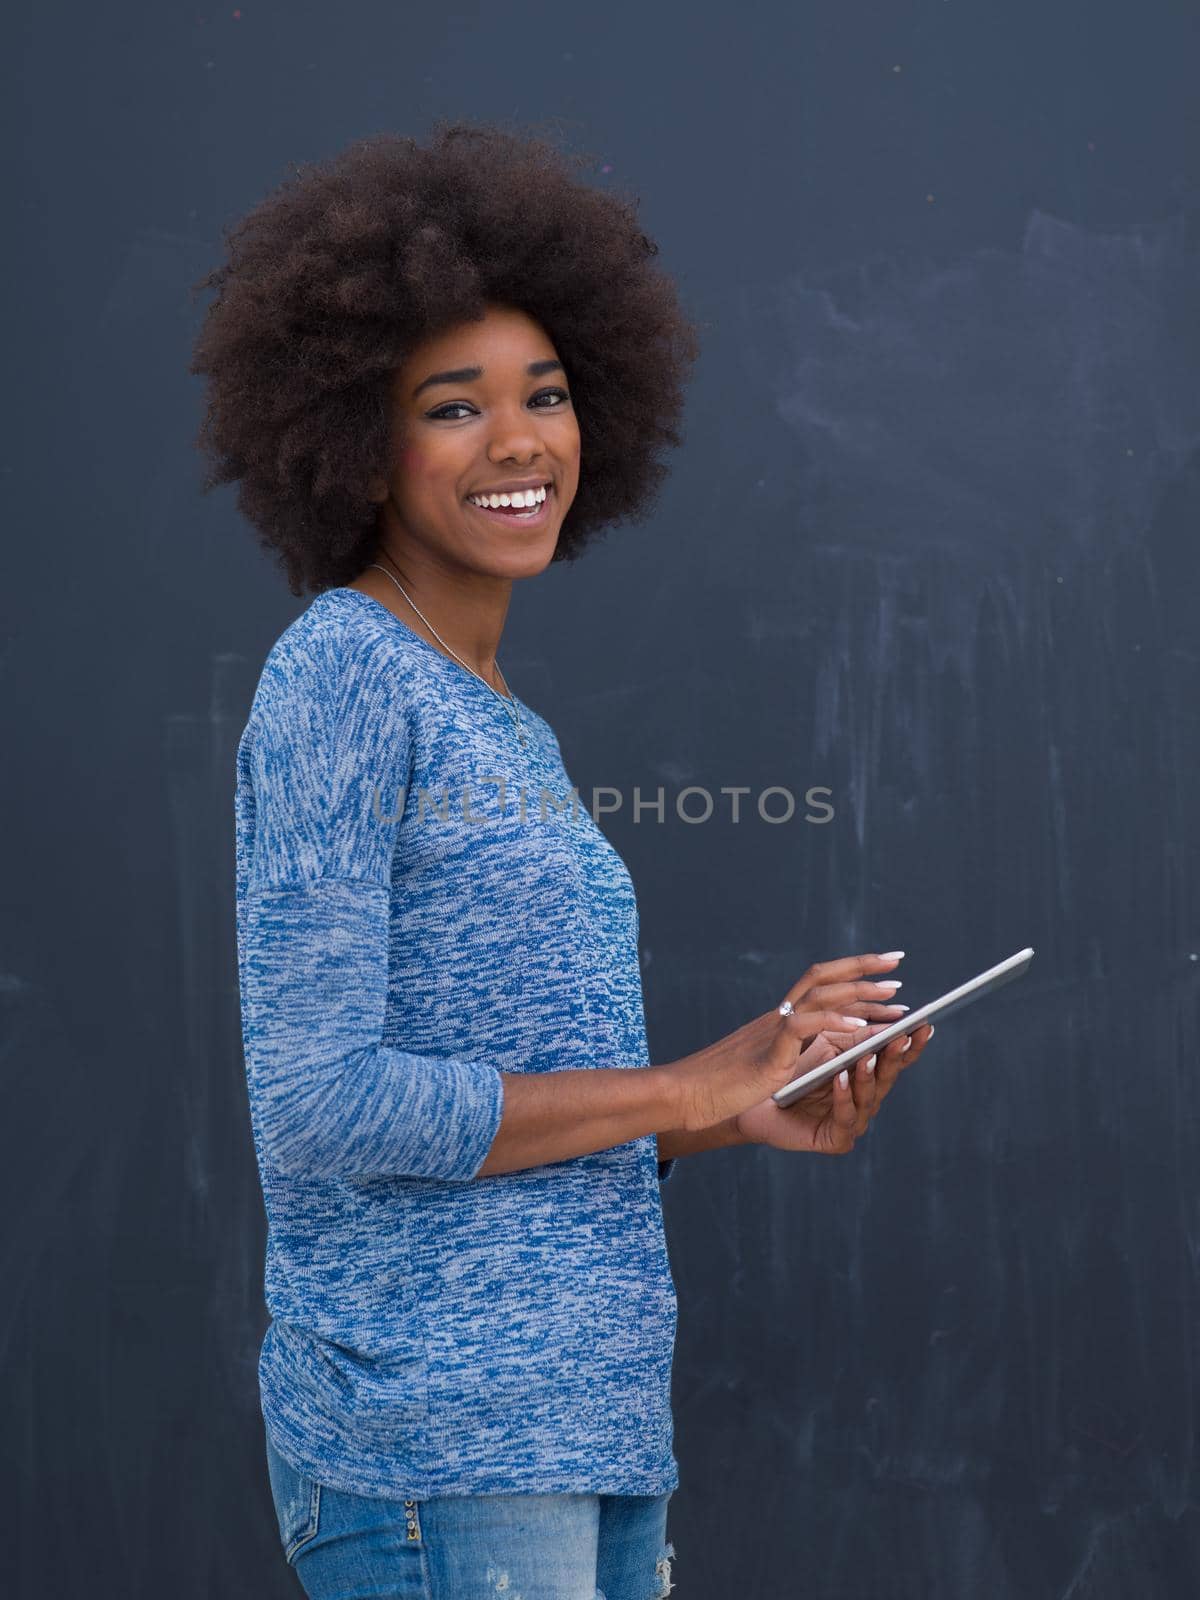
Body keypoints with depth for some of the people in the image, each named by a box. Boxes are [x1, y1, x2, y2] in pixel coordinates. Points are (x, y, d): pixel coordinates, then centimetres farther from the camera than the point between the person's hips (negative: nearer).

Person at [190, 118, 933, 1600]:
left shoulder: (509, 734, 17)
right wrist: (681, 1088, -12)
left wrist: (756, 1116, 5)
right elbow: (315, 1110, -18)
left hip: (587, 1429, 9)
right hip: (432, 1432, -9)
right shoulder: (338, 672, -9)